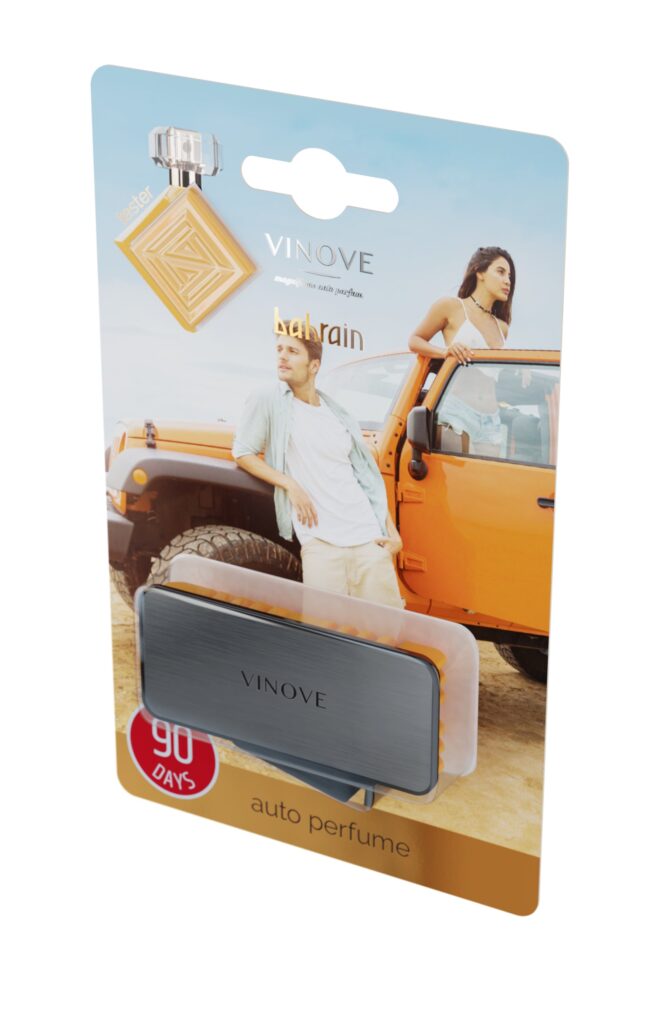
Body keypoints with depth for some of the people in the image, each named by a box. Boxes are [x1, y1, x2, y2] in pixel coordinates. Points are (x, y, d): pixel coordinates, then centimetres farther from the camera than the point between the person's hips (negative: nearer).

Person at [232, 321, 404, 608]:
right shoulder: (268, 401, 5)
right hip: (320, 543, -4)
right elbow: (242, 453, 1)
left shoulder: (339, 415, 17)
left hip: (369, 540, 4)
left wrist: (392, 531, 10)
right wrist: (290, 485, -11)